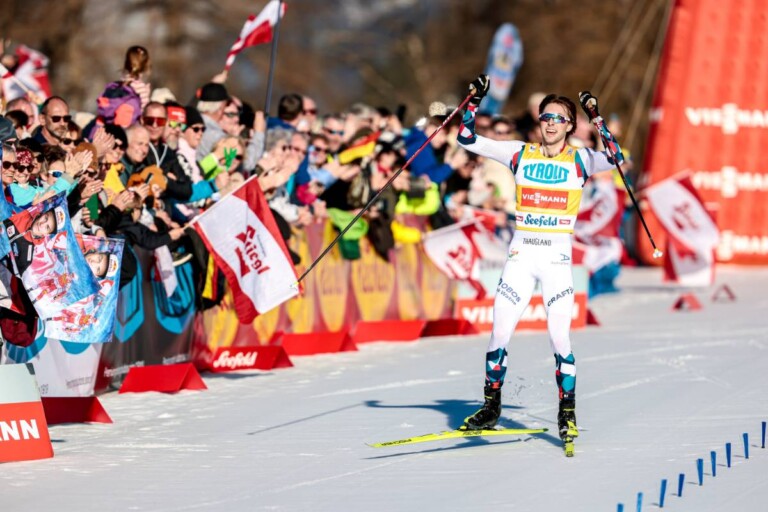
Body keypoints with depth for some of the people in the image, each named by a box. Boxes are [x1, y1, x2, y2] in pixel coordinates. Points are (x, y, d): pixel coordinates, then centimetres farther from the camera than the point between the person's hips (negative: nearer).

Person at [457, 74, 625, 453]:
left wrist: (597, 120, -23)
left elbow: (614, 158, -18)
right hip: (521, 255, 2)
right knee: (499, 336, 0)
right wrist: (474, 102, -6)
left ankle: (567, 414, 3)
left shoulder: (579, 161, 1)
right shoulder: (521, 154, 6)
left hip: (557, 259, -2)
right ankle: (491, 407, 15)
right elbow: (468, 140, 5)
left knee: (559, 339, -9)